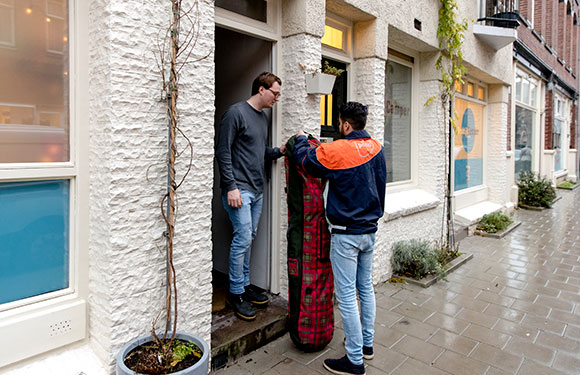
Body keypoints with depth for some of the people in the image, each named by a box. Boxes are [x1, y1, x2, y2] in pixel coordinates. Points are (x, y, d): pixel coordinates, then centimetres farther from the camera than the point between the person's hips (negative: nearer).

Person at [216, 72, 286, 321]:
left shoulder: (264, 118, 17)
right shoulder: (236, 113, -8)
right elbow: (223, 151, -12)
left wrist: (279, 151, 5)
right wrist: (231, 186, -17)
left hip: (257, 190, 8)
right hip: (239, 189, -8)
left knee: (248, 238, 13)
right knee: (243, 239, -7)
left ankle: (245, 285, 25)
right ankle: (235, 293, 7)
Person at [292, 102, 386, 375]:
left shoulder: (337, 150, -17)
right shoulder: (377, 148, 5)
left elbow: (304, 158, -6)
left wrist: (300, 139, 13)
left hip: (346, 234, -8)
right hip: (370, 230, 8)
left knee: (346, 296, 1)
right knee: (366, 287, 19)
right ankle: (366, 343, 34)